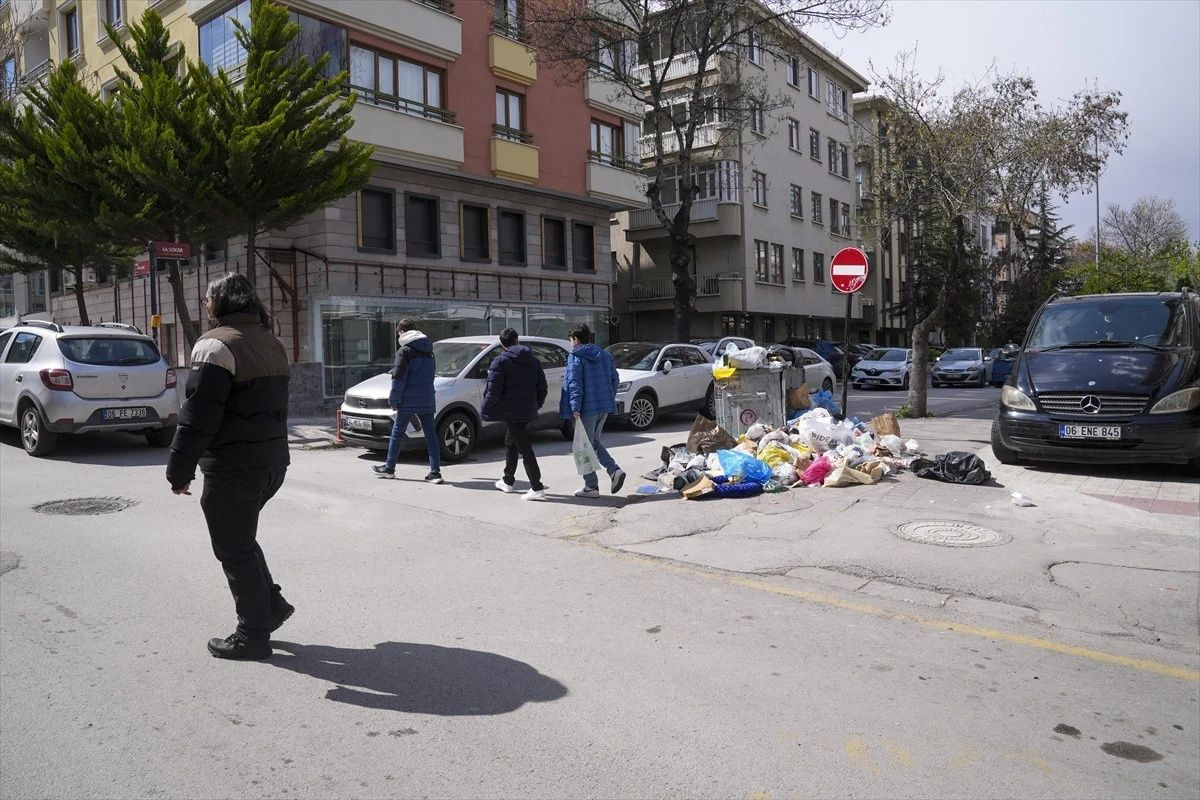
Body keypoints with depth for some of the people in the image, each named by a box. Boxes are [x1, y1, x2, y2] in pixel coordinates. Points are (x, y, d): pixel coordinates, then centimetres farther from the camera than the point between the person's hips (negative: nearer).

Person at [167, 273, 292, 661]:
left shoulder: (217, 344, -14)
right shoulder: (271, 343, 15)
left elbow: (198, 417, -18)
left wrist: (179, 470, -12)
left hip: (233, 468, -9)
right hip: (273, 461, 9)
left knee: (235, 549, 3)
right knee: (242, 539, 24)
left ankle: (253, 636, 11)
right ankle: (271, 604, 23)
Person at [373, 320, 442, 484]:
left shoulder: (405, 350, -8)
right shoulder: (428, 350, 13)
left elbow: (398, 377, -13)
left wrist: (393, 400, -6)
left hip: (408, 401, -5)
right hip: (427, 400, 6)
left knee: (397, 433, 9)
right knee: (431, 434, 3)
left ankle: (389, 468, 19)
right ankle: (435, 472, -2)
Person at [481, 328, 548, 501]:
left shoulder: (500, 361, -10)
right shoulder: (533, 360, 10)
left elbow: (493, 390, -15)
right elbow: (542, 387, 12)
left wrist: (485, 411, -4)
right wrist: (536, 405, 24)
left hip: (511, 412, -7)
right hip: (528, 412, 7)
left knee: (524, 448, -8)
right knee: (510, 443, 23)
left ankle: (537, 488, -11)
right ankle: (507, 481, 34)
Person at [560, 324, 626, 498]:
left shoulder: (575, 357, -8)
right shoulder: (604, 355, 13)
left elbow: (575, 384, -17)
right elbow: (615, 379, 14)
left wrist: (575, 408, -21)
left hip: (586, 408, -7)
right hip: (604, 407, 7)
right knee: (594, 441, 21)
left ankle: (591, 487, 5)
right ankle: (615, 470, 5)